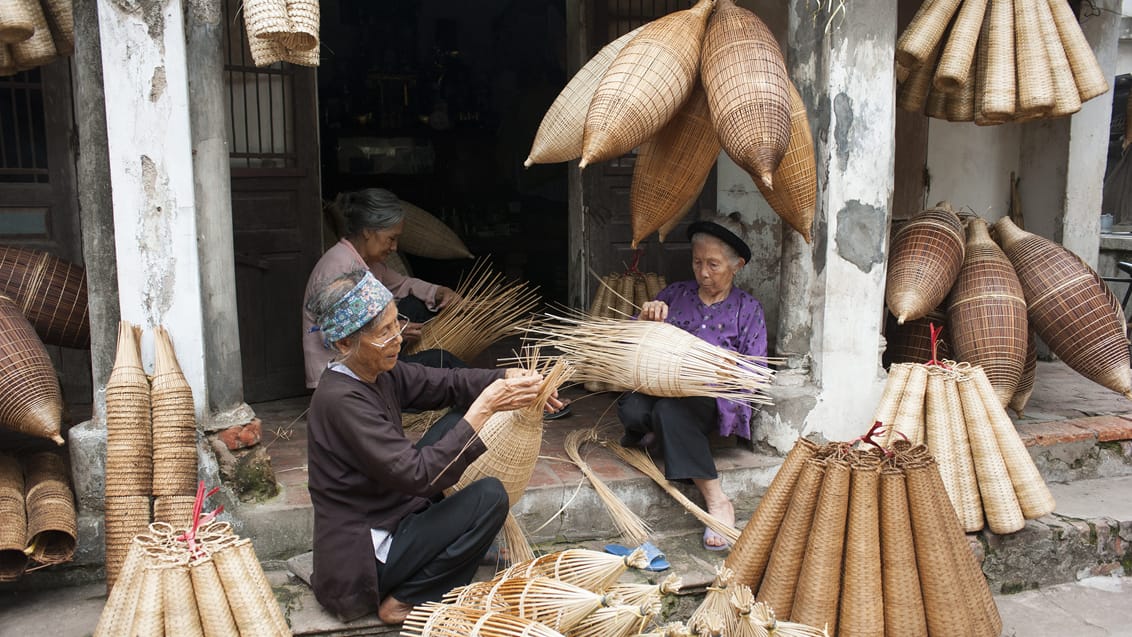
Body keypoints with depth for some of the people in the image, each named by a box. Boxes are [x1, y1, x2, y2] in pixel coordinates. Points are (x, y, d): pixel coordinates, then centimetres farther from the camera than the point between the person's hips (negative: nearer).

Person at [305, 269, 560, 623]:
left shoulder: (378, 373, -2)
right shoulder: (341, 399, -27)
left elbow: (447, 383, 4)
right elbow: (419, 476, -30)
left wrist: (511, 379, -14)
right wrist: (484, 407, -30)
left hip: (386, 513, 9)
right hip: (362, 561, -9)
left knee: (450, 427, 9)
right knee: (490, 497, -13)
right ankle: (403, 600, -2)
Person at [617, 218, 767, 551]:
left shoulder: (747, 309, 7)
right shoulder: (675, 294, 14)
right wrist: (645, 318, -11)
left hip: (718, 401, -2)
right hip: (667, 389, 3)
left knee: (669, 409, -38)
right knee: (631, 408, -33)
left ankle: (717, 500, -29)